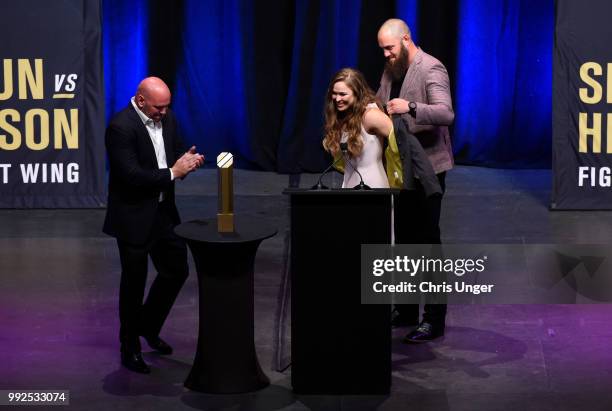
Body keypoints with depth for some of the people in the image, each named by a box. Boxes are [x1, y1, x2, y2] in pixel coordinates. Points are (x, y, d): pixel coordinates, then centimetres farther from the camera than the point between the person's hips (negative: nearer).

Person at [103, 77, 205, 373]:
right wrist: (172, 173, -23)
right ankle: (129, 349, 20)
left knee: (177, 270, 14)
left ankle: (149, 326, 36)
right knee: (134, 282, 4)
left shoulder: (167, 118, 2)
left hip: (163, 212, 7)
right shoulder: (121, 126, -21)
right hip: (134, 217, -7)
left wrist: (188, 161, -10)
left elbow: (176, 154, 13)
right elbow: (132, 175, -27)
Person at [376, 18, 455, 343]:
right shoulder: (392, 69, 9)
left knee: (427, 241, -5)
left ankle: (434, 319, 1)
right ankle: (406, 310, 24)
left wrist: (411, 107, -45)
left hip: (427, 167, -8)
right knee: (403, 239, 14)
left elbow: (446, 113, -29)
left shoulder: (431, 69, -16)